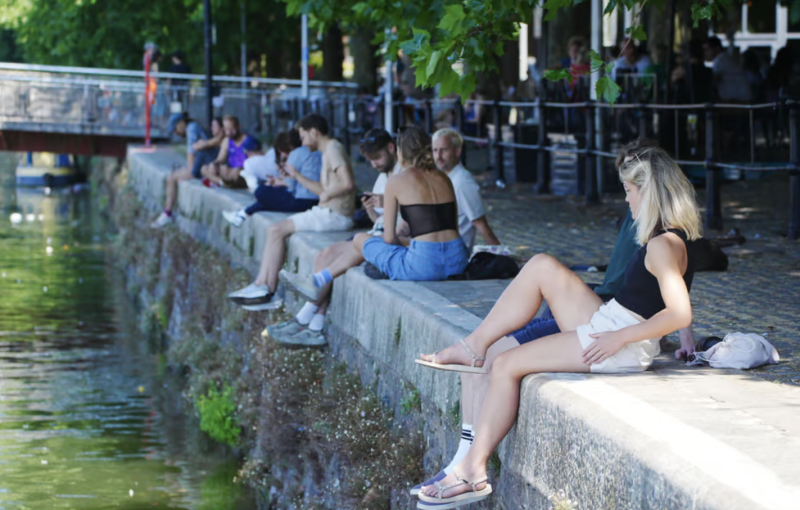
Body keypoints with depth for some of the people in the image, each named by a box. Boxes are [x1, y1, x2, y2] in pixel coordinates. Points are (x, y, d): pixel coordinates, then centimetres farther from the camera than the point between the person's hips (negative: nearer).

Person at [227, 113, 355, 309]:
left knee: (277, 231, -12)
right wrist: (297, 176, 23)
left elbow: (348, 183, -28)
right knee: (275, 230, 5)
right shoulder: (328, 152, 20)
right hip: (327, 213, 10)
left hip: (335, 216, -10)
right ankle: (261, 285, -3)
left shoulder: (334, 149, -13)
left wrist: (327, 194, -14)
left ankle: (269, 289, -5)